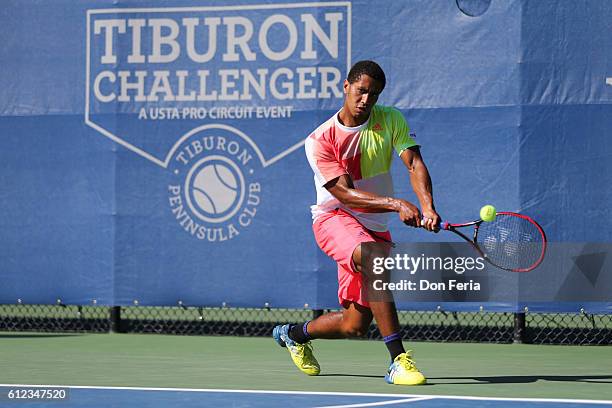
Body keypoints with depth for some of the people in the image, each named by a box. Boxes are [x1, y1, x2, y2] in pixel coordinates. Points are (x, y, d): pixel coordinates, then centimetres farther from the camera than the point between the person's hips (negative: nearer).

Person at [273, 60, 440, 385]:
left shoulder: (391, 121, -2)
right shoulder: (319, 141, -13)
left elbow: (414, 164, -15)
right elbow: (346, 193, -21)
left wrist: (427, 207, -34)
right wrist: (396, 205, -36)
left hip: (373, 228, 5)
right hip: (334, 218, -5)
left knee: (355, 325, 4)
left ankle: (294, 334, 37)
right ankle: (398, 360, -38)